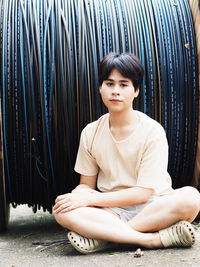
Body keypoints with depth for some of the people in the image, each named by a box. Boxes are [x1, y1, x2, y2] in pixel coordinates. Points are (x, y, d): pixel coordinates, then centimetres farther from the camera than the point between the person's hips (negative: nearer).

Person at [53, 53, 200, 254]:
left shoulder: (152, 130, -9)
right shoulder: (90, 133, 2)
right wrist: (78, 196, -19)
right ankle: (154, 238, -26)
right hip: (110, 211, 2)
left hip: (151, 207, -1)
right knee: (63, 211, -27)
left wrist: (90, 199, -18)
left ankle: (101, 238, -26)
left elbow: (143, 192, -12)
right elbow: (86, 184, 7)